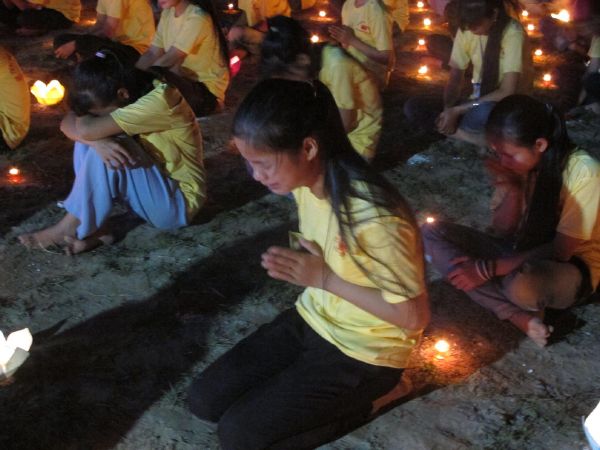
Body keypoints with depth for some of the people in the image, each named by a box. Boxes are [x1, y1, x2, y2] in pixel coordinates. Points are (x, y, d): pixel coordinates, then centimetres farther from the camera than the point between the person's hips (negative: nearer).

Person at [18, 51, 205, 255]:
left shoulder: (160, 98, -27)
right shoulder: (123, 96, -2)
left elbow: (86, 129, -31)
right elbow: (68, 123, -8)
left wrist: (86, 113, -8)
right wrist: (97, 141, -28)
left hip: (178, 201, -8)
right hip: (153, 185, 8)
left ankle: (70, 228, -8)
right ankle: (96, 228, -8)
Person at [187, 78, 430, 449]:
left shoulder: (374, 218, -33)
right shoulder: (307, 183, -8)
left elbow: (414, 318, -24)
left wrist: (325, 278, -24)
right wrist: (297, 267, -12)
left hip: (363, 353, -7)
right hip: (312, 321, 8)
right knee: (205, 399, 3)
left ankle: (355, 403, 5)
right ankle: (322, 394, 14)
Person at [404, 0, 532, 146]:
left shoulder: (513, 33, -19)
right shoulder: (466, 30, -3)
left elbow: (507, 92, -24)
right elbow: (455, 79, 0)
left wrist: (457, 110, -25)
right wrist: (448, 109, -22)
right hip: (479, 103, 7)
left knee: (484, 112, -44)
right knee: (412, 107, -17)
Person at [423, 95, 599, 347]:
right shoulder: (517, 164, -7)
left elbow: (560, 250, -21)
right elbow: (502, 232, -3)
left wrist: (487, 269, -25)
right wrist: (512, 192, -23)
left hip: (570, 268, -6)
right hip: (520, 253, 7)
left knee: (522, 283, -43)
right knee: (431, 234, -12)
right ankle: (520, 316, -19)